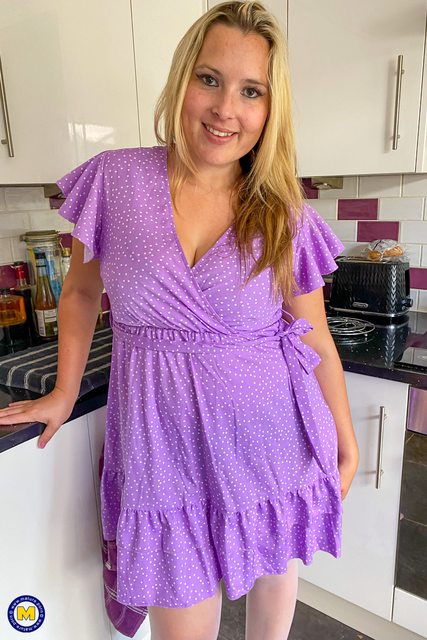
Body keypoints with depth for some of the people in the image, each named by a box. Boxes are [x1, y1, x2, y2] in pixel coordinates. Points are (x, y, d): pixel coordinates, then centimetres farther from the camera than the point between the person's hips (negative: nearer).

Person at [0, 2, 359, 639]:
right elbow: (81, 290, 7)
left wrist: (346, 444, 8)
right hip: (165, 449, 0)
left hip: (273, 444, 1)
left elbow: (315, 339, 2)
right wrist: (64, 393, 9)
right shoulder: (116, 179, -6)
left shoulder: (288, 218, -5)